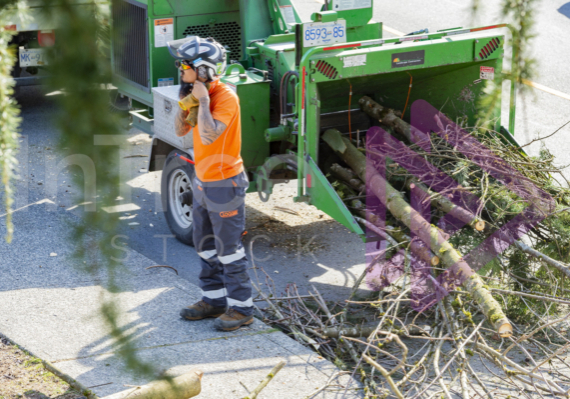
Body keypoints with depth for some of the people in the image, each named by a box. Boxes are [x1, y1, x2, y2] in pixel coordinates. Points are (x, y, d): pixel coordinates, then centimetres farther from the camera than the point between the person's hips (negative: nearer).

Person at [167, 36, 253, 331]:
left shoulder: (225, 98, -21)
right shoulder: (199, 94, 6)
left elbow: (208, 135, -33)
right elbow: (181, 130, 12)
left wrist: (203, 100, -26)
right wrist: (185, 102, -2)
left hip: (224, 184, -9)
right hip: (202, 181, 9)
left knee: (229, 249, -2)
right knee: (205, 244, 17)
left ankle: (241, 308, 8)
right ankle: (214, 299, 30)